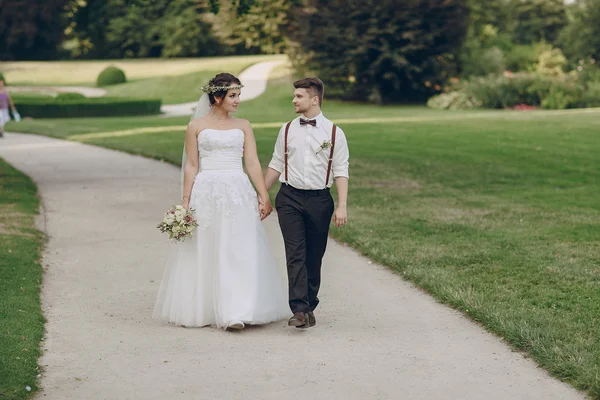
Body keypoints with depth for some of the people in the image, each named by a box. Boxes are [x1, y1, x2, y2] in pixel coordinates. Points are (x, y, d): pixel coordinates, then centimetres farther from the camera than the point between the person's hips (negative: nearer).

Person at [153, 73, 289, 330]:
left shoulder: (243, 126, 9)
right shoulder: (196, 126, 4)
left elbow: (253, 163, 4)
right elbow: (191, 166, 2)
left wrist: (264, 197, -4)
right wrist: (185, 201, -3)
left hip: (238, 193, 2)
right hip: (206, 193, -1)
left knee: (239, 252, -4)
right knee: (204, 253, 4)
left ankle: (236, 312, -3)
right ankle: (201, 310, 16)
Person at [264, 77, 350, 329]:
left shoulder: (334, 133, 0)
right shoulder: (287, 130, 7)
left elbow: (341, 172, -2)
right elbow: (276, 164, 14)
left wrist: (342, 206, -10)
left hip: (319, 199, -1)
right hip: (290, 198, 1)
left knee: (314, 257, 7)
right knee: (295, 255, -10)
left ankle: (310, 306, 19)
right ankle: (299, 310, -16)